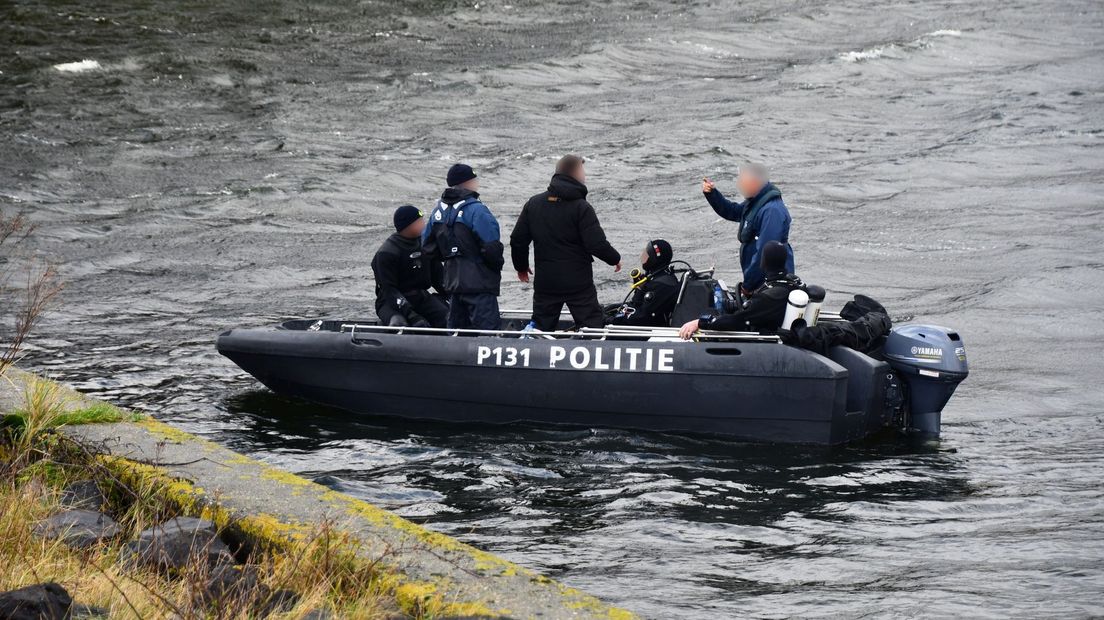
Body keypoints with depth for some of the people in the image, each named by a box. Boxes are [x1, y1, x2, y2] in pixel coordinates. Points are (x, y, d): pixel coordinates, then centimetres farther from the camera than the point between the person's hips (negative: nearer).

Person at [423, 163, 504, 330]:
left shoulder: (439, 210, 11)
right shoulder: (475, 210, -15)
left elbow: (428, 246, 17)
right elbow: (491, 247, -18)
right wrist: (497, 265, 0)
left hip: (452, 283, 8)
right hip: (479, 283, -8)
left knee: (456, 329, 15)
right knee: (487, 329, -10)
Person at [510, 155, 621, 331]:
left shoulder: (533, 203, 5)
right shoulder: (581, 207, -12)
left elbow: (518, 240, 9)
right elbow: (597, 244, -17)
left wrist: (521, 267, 24)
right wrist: (615, 259, 3)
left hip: (544, 283, 5)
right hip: (578, 283, -5)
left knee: (540, 329, 12)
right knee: (593, 328, 0)